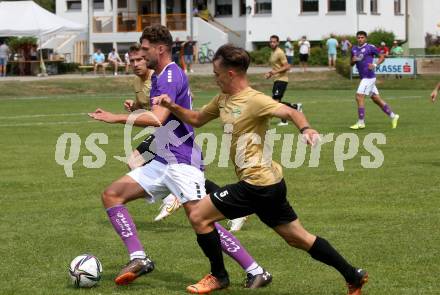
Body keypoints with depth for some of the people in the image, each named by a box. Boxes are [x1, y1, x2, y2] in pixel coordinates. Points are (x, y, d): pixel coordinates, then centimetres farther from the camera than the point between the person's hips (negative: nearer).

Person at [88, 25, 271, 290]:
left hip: (182, 162, -10)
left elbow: (157, 118, -30)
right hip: (163, 161, 10)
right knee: (111, 195, 3)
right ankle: (139, 258, -5)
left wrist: (116, 118, -26)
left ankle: (256, 272, -11)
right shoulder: (159, 76, 17)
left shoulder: (171, 76, -15)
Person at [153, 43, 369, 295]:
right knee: (298, 238, 14)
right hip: (270, 182, 9)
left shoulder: (253, 100, -15)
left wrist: (305, 128, -46)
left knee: (199, 216, -3)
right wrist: (172, 107, 8)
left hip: (257, 184, -9)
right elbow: (197, 119, 25)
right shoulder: (223, 100, 12)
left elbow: (289, 112, -26)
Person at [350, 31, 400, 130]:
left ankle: (361, 123, -6)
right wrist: (353, 60, -1)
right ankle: (393, 116, 19)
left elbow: (382, 57, -1)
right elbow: (352, 64, 21)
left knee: (359, 97, -11)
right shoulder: (354, 49, 14)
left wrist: (375, 65, -16)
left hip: (369, 76, -8)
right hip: (363, 77, 8)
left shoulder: (370, 47, -6)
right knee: (376, 99, 11)